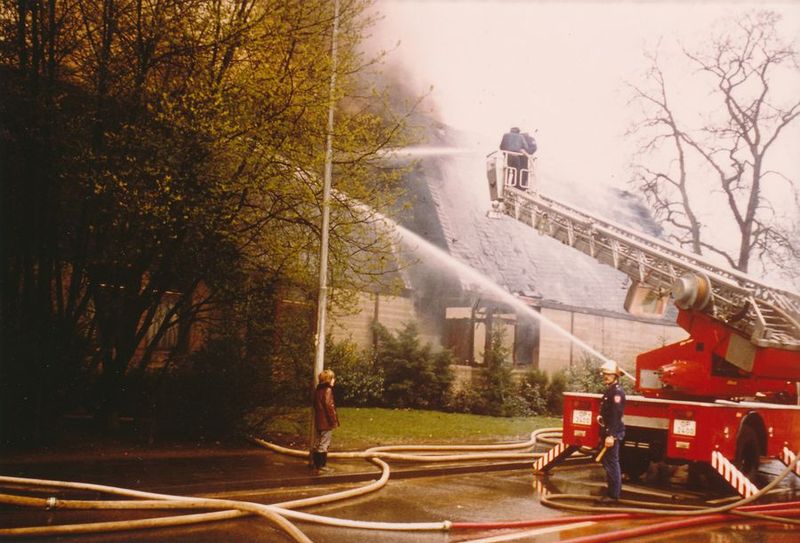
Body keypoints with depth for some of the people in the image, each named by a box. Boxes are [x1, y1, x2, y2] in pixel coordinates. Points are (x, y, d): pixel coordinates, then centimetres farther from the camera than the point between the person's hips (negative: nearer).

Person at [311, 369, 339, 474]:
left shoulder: (318, 390, 11)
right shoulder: (328, 390, -17)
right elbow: (329, 406, -21)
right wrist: (334, 420, -14)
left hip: (319, 421, 9)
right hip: (326, 422, -9)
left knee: (317, 443, 17)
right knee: (324, 444, -2)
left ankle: (314, 463, 26)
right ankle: (321, 466, 2)